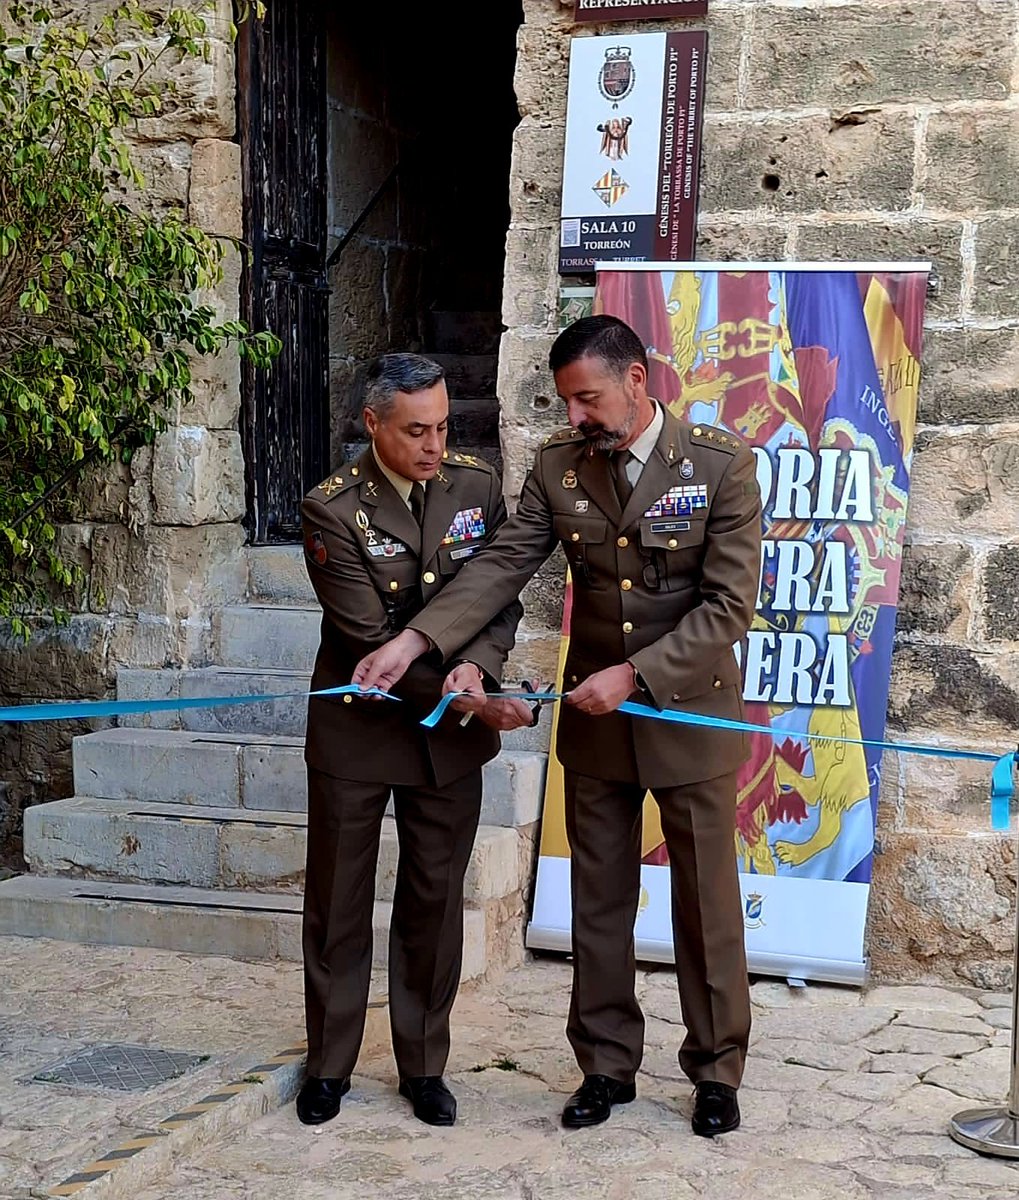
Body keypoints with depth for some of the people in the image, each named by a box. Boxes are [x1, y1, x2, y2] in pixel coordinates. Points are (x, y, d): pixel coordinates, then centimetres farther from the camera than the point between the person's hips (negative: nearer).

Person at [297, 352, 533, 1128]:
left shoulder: (478, 487, -3)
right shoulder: (332, 510, -15)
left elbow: (504, 597, 0)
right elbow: (370, 637, -19)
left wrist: (478, 665, -21)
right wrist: (470, 700, -22)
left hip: (450, 736, 3)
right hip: (357, 728, -3)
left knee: (435, 901, 11)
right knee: (339, 903, 10)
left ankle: (424, 1065, 26)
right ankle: (329, 1066, 26)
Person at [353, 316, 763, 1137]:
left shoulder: (722, 466, -13)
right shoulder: (559, 467, -3)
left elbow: (729, 605, -16)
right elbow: (501, 566, -9)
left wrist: (634, 675, -23)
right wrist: (413, 643, -22)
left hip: (690, 713, -3)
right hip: (594, 720, 3)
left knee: (707, 903, 8)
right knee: (599, 900, 12)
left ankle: (717, 1069, 26)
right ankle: (607, 1064, 27)